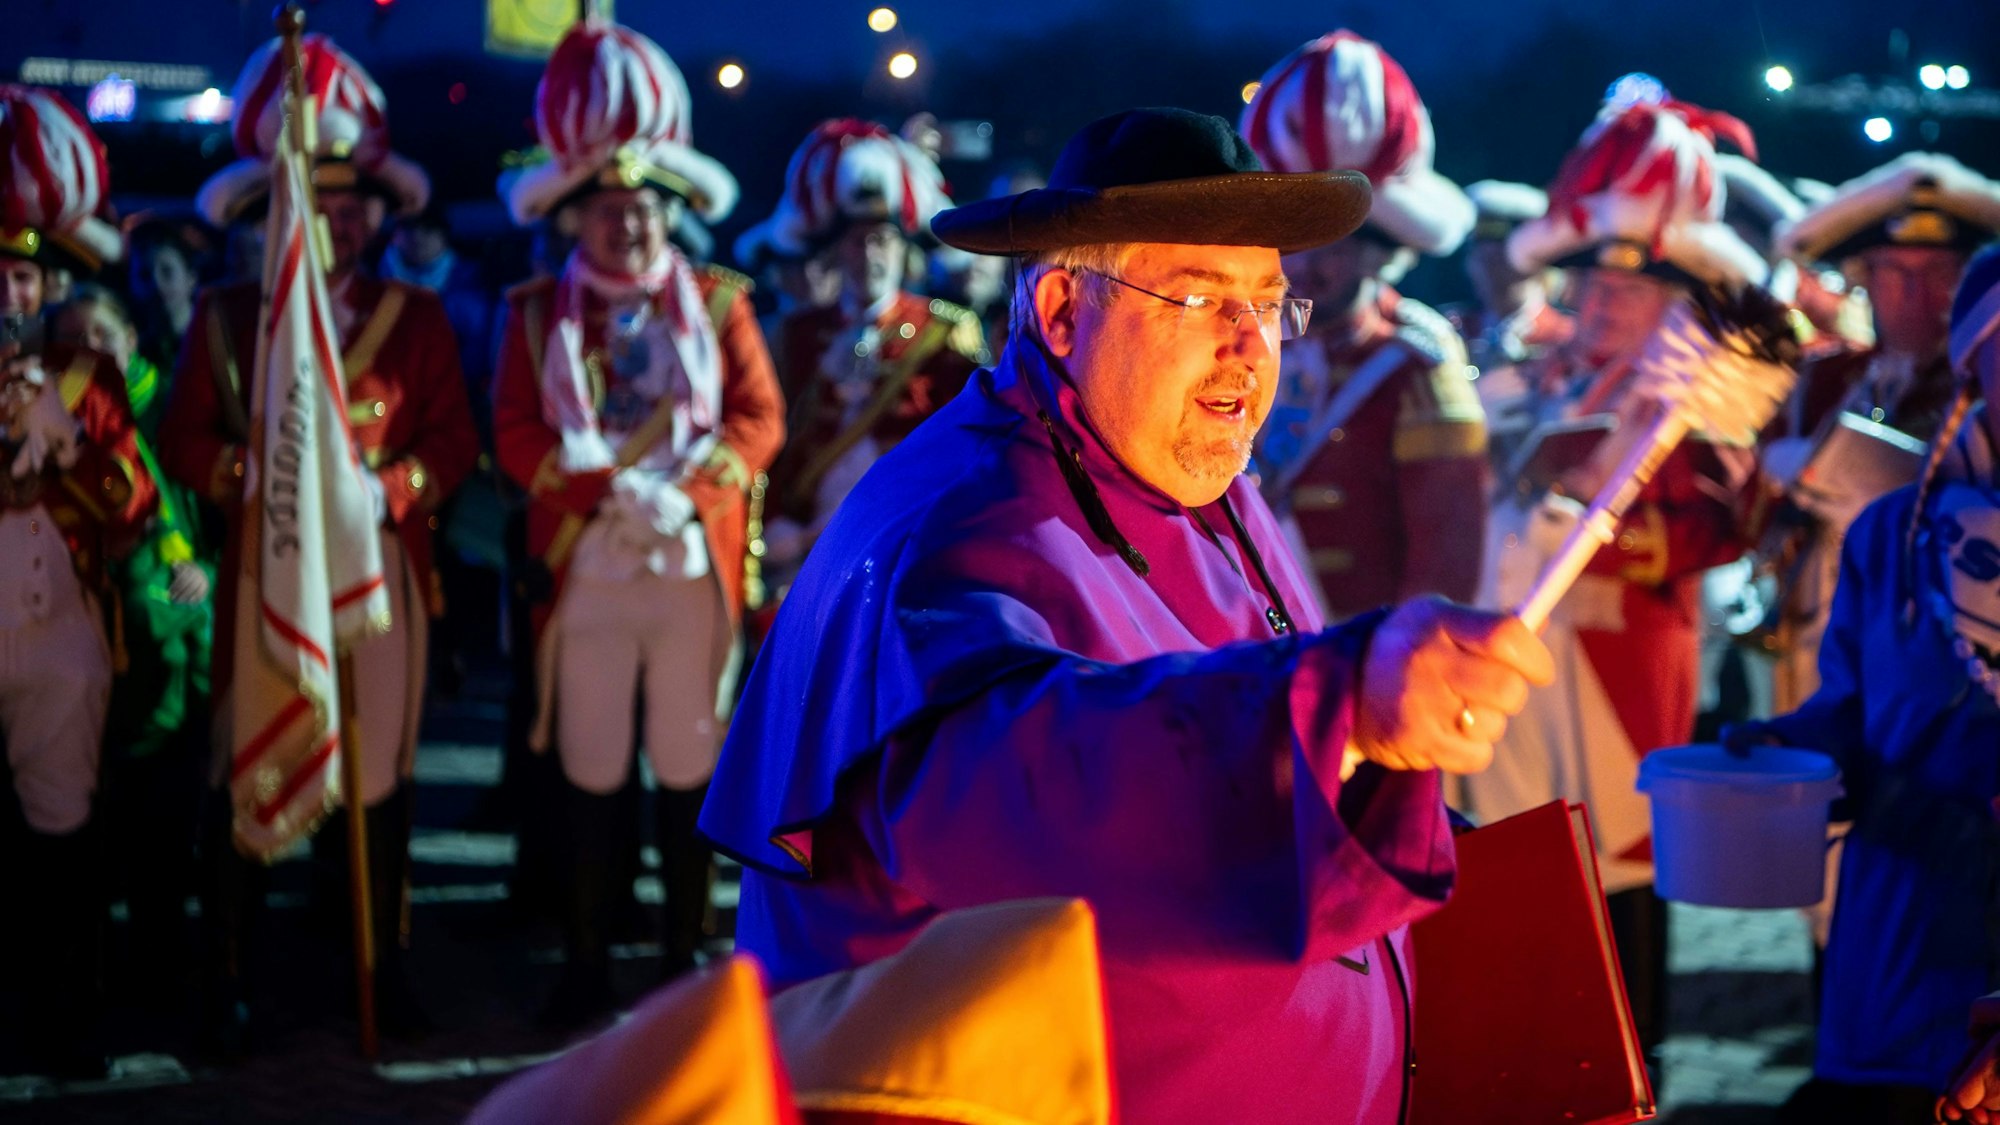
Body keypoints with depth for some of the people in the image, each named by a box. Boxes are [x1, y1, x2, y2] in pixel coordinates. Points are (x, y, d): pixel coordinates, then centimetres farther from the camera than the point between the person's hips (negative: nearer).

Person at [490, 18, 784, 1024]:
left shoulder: (718, 304, 5)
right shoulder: (538, 314, 5)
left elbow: (760, 417, -2)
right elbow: (517, 436, -3)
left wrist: (687, 491, -17)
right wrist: (606, 487, -18)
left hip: (695, 567, 0)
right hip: (587, 570, 0)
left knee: (689, 771, 6)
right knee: (590, 777, 5)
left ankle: (685, 956, 18)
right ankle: (586, 962, 13)